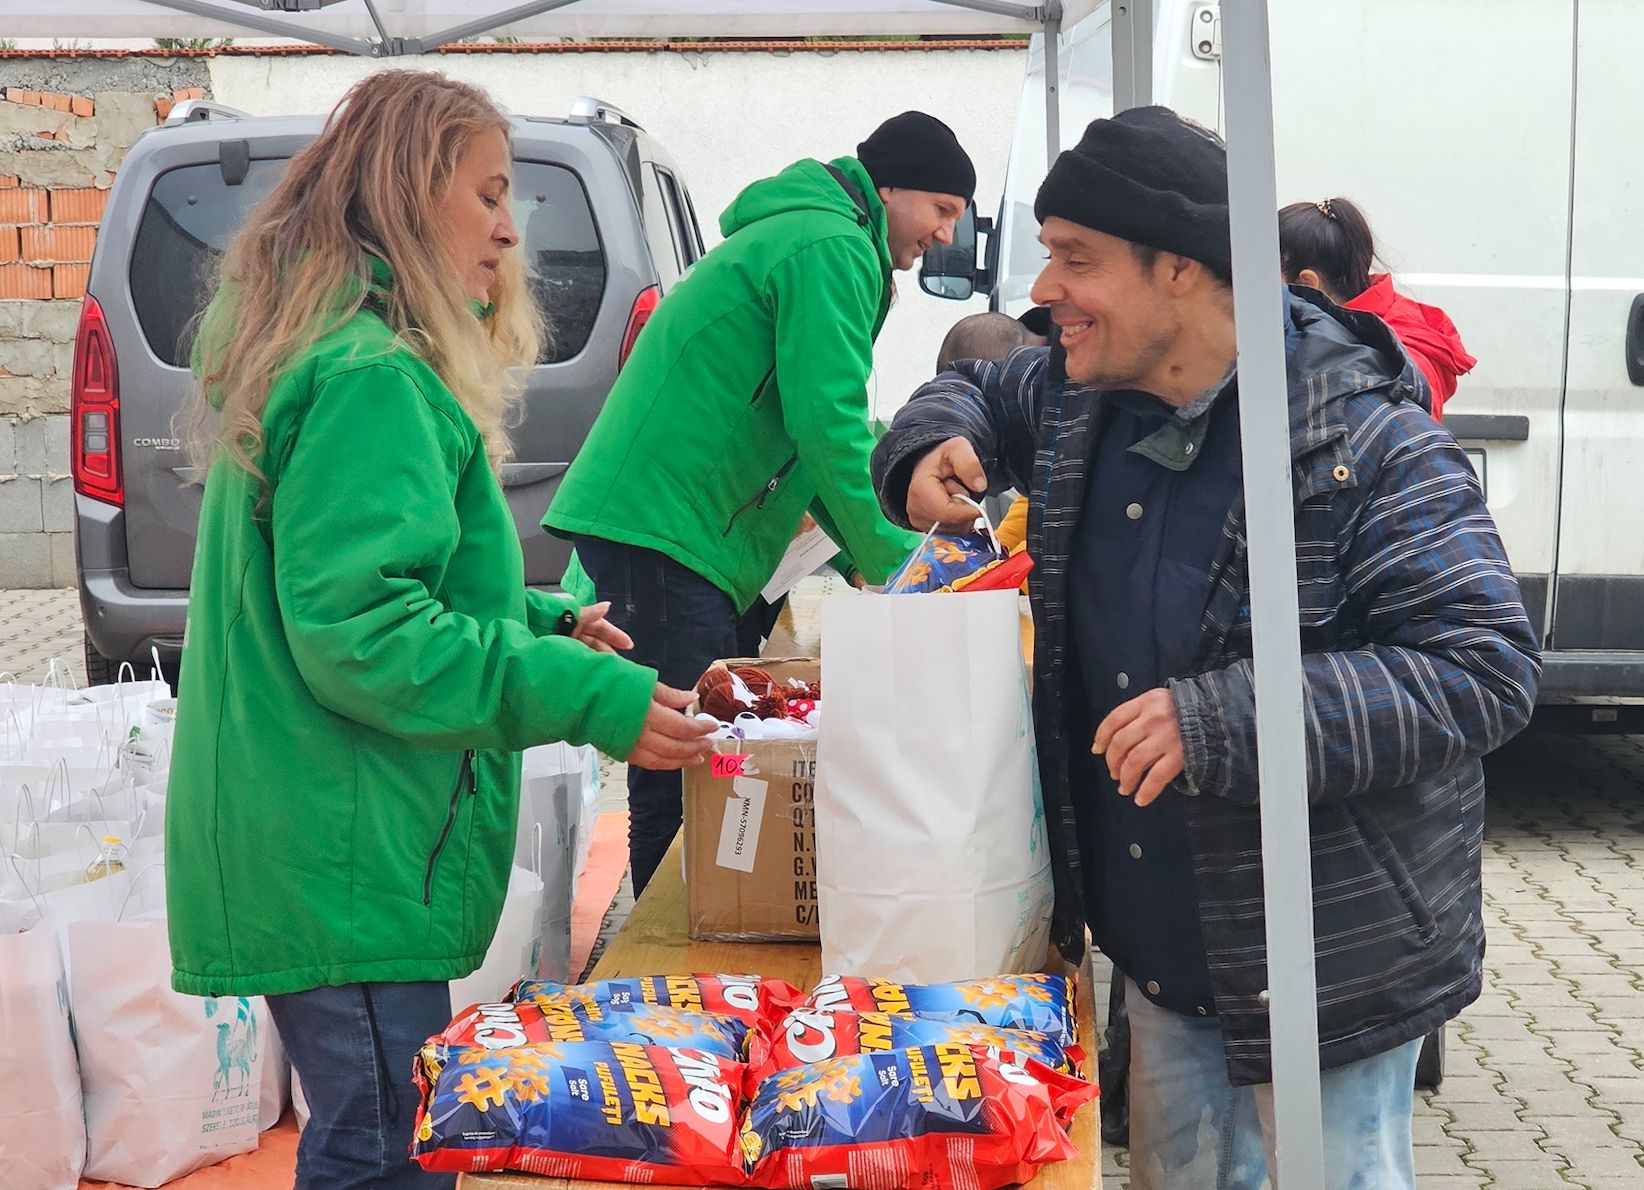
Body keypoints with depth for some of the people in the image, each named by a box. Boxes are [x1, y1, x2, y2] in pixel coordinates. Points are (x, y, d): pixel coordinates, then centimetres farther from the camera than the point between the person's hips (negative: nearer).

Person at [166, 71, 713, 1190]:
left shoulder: (328, 354, 18)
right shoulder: (371, 379, -16)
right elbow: (356, 627, -23)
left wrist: (545, 622, 15)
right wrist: (587, 695, -22)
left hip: (326, 855, 10)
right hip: (350, 870, -10)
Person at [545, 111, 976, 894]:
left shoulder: (803, 234, 26)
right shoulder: (832, 248, -9)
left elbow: (812, 429, 28)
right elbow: (828, 424, -17)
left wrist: (870, 555, 18)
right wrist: (893, 562, -8)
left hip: (645, 521, 11)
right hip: (663, 526, -11)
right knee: (680, 779, -10)